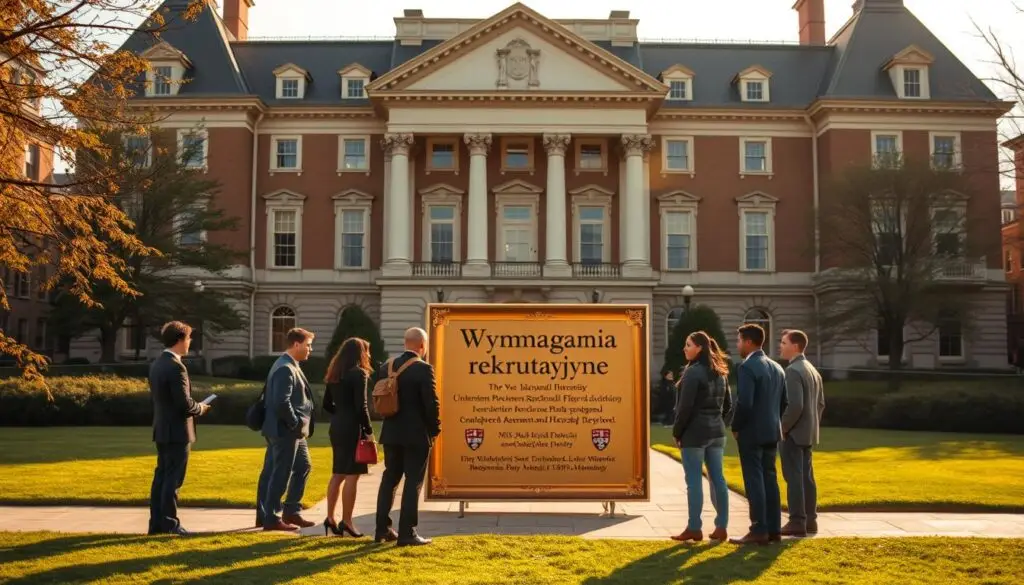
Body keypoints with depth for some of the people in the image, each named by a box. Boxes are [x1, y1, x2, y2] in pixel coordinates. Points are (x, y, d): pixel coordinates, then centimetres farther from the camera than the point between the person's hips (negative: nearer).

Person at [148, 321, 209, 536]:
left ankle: (157, 522, 17)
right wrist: (200, 408, -2)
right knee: (173, 478, -3)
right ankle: (169, 523, 2)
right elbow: (184, 403, -22)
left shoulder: (157, 364, 10)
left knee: (161, 476, 12)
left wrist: (193, 406, 15)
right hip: (177, 431, -9)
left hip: (162, 430, 9)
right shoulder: (175, 367, -19)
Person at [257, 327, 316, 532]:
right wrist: (296, 424, -17)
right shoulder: (285, 369, -19)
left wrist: (299, 425, 14)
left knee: (303, 467, 16)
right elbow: (281, 402, -26)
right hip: (285, 431, -11)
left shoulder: (291, 366, 14)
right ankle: (271, 519, 8)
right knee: (280, 474, -1)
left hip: (294, 431, 11)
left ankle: (292, 512, 23)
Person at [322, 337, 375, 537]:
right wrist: (369, 430, -9)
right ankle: (346, 522, -1)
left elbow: (327, 404, 15)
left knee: (338, 474, 14)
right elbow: (361, 406, -16)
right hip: (352, 428, -8)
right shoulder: (358, 374, -12)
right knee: (351, 475, -3)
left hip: (336, 427, 8)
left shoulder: (334, 374, 11)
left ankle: (330, 518, 16)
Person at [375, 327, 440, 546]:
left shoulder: (386, 367, 5)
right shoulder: (423, 369, -14)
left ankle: (382, 529, 18)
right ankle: (407, 533, 0)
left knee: (389, 479, 14)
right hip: (416, 435, -6)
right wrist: (435, 430, -3)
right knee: (413, 483, 0)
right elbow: (431, 403, -16)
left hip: (391, 433, 6)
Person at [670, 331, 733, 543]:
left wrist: (677, 432, -8)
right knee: (717, 479, 9)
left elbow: (685, 406, -16)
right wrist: (720, 424, 18)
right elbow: (728, 405, 16)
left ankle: (694, 528, 1)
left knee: (694, 481, -3)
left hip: (694, 432, -8)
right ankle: (721, 527, 12)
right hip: (716, 432, 8)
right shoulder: (720, 373, 13)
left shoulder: (693, 372, -13)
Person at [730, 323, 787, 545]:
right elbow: (783, 402, 15)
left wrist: (735, 427, -9)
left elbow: (744, 403, -21)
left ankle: (759, 531, -2)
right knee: (769, 479, 11)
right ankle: (774, 529, 14)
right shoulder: (777, 368, 12)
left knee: (754, 481, -4)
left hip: (751, 433, -8)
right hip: (772, 432, 8)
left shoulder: (747, 367, -14)